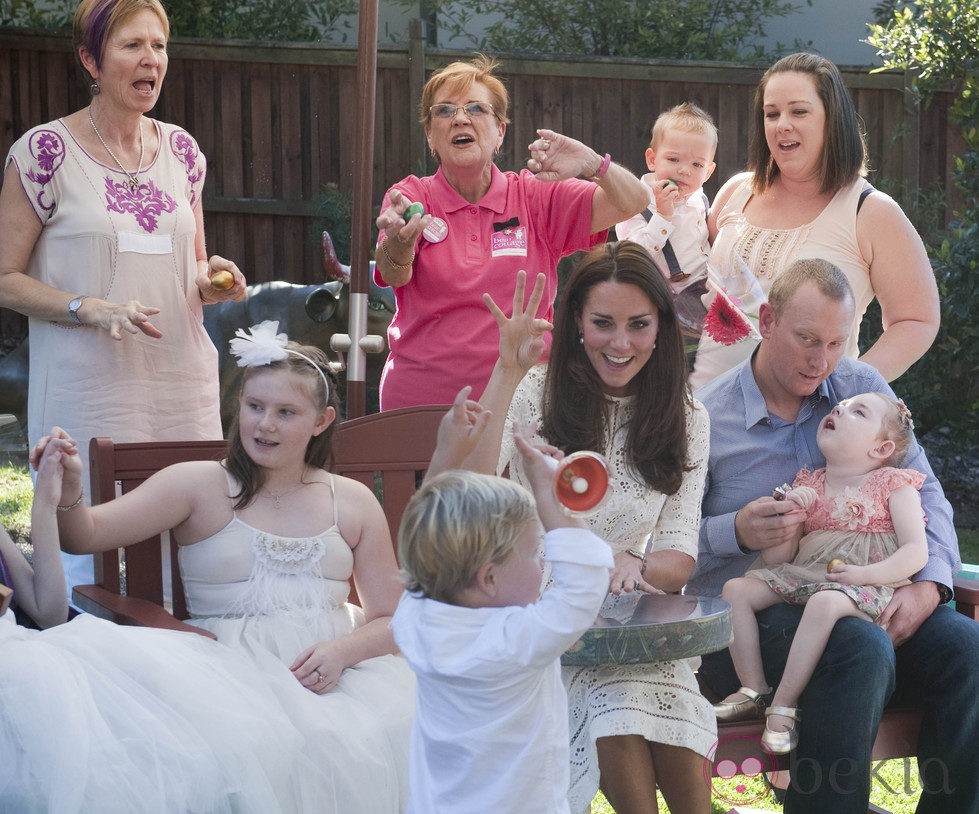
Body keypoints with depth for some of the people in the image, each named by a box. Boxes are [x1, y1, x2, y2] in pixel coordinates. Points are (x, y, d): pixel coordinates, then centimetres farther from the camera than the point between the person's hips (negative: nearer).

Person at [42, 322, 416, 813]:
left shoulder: (353, 503, 15)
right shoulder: (198, 488, 7)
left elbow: (389, 619, 13)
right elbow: (85, 535, -3)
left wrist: (342, 651, -9)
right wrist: (66, 490, -26)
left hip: (339, 662, 3)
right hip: (232, 661, -3)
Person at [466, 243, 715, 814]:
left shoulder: (685, 420, 8)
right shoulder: (534, 394, -1)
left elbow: (678, 562, 4)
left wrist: (634, 566, -19)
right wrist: (507, 372, -23)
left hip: (632, 618, 2)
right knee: (619, 705, -32)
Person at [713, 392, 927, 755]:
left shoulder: (894, 484, 5)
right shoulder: (807, 486, 17)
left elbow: (916, 552, -6)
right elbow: (776, 559, 10)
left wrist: (866, 574, -21)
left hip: (864, 586, -6)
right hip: (799, 576, 6)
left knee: (824, 602, -38)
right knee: (736, 589, -12)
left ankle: (784, 704, -31)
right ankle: (754, 690, -11)